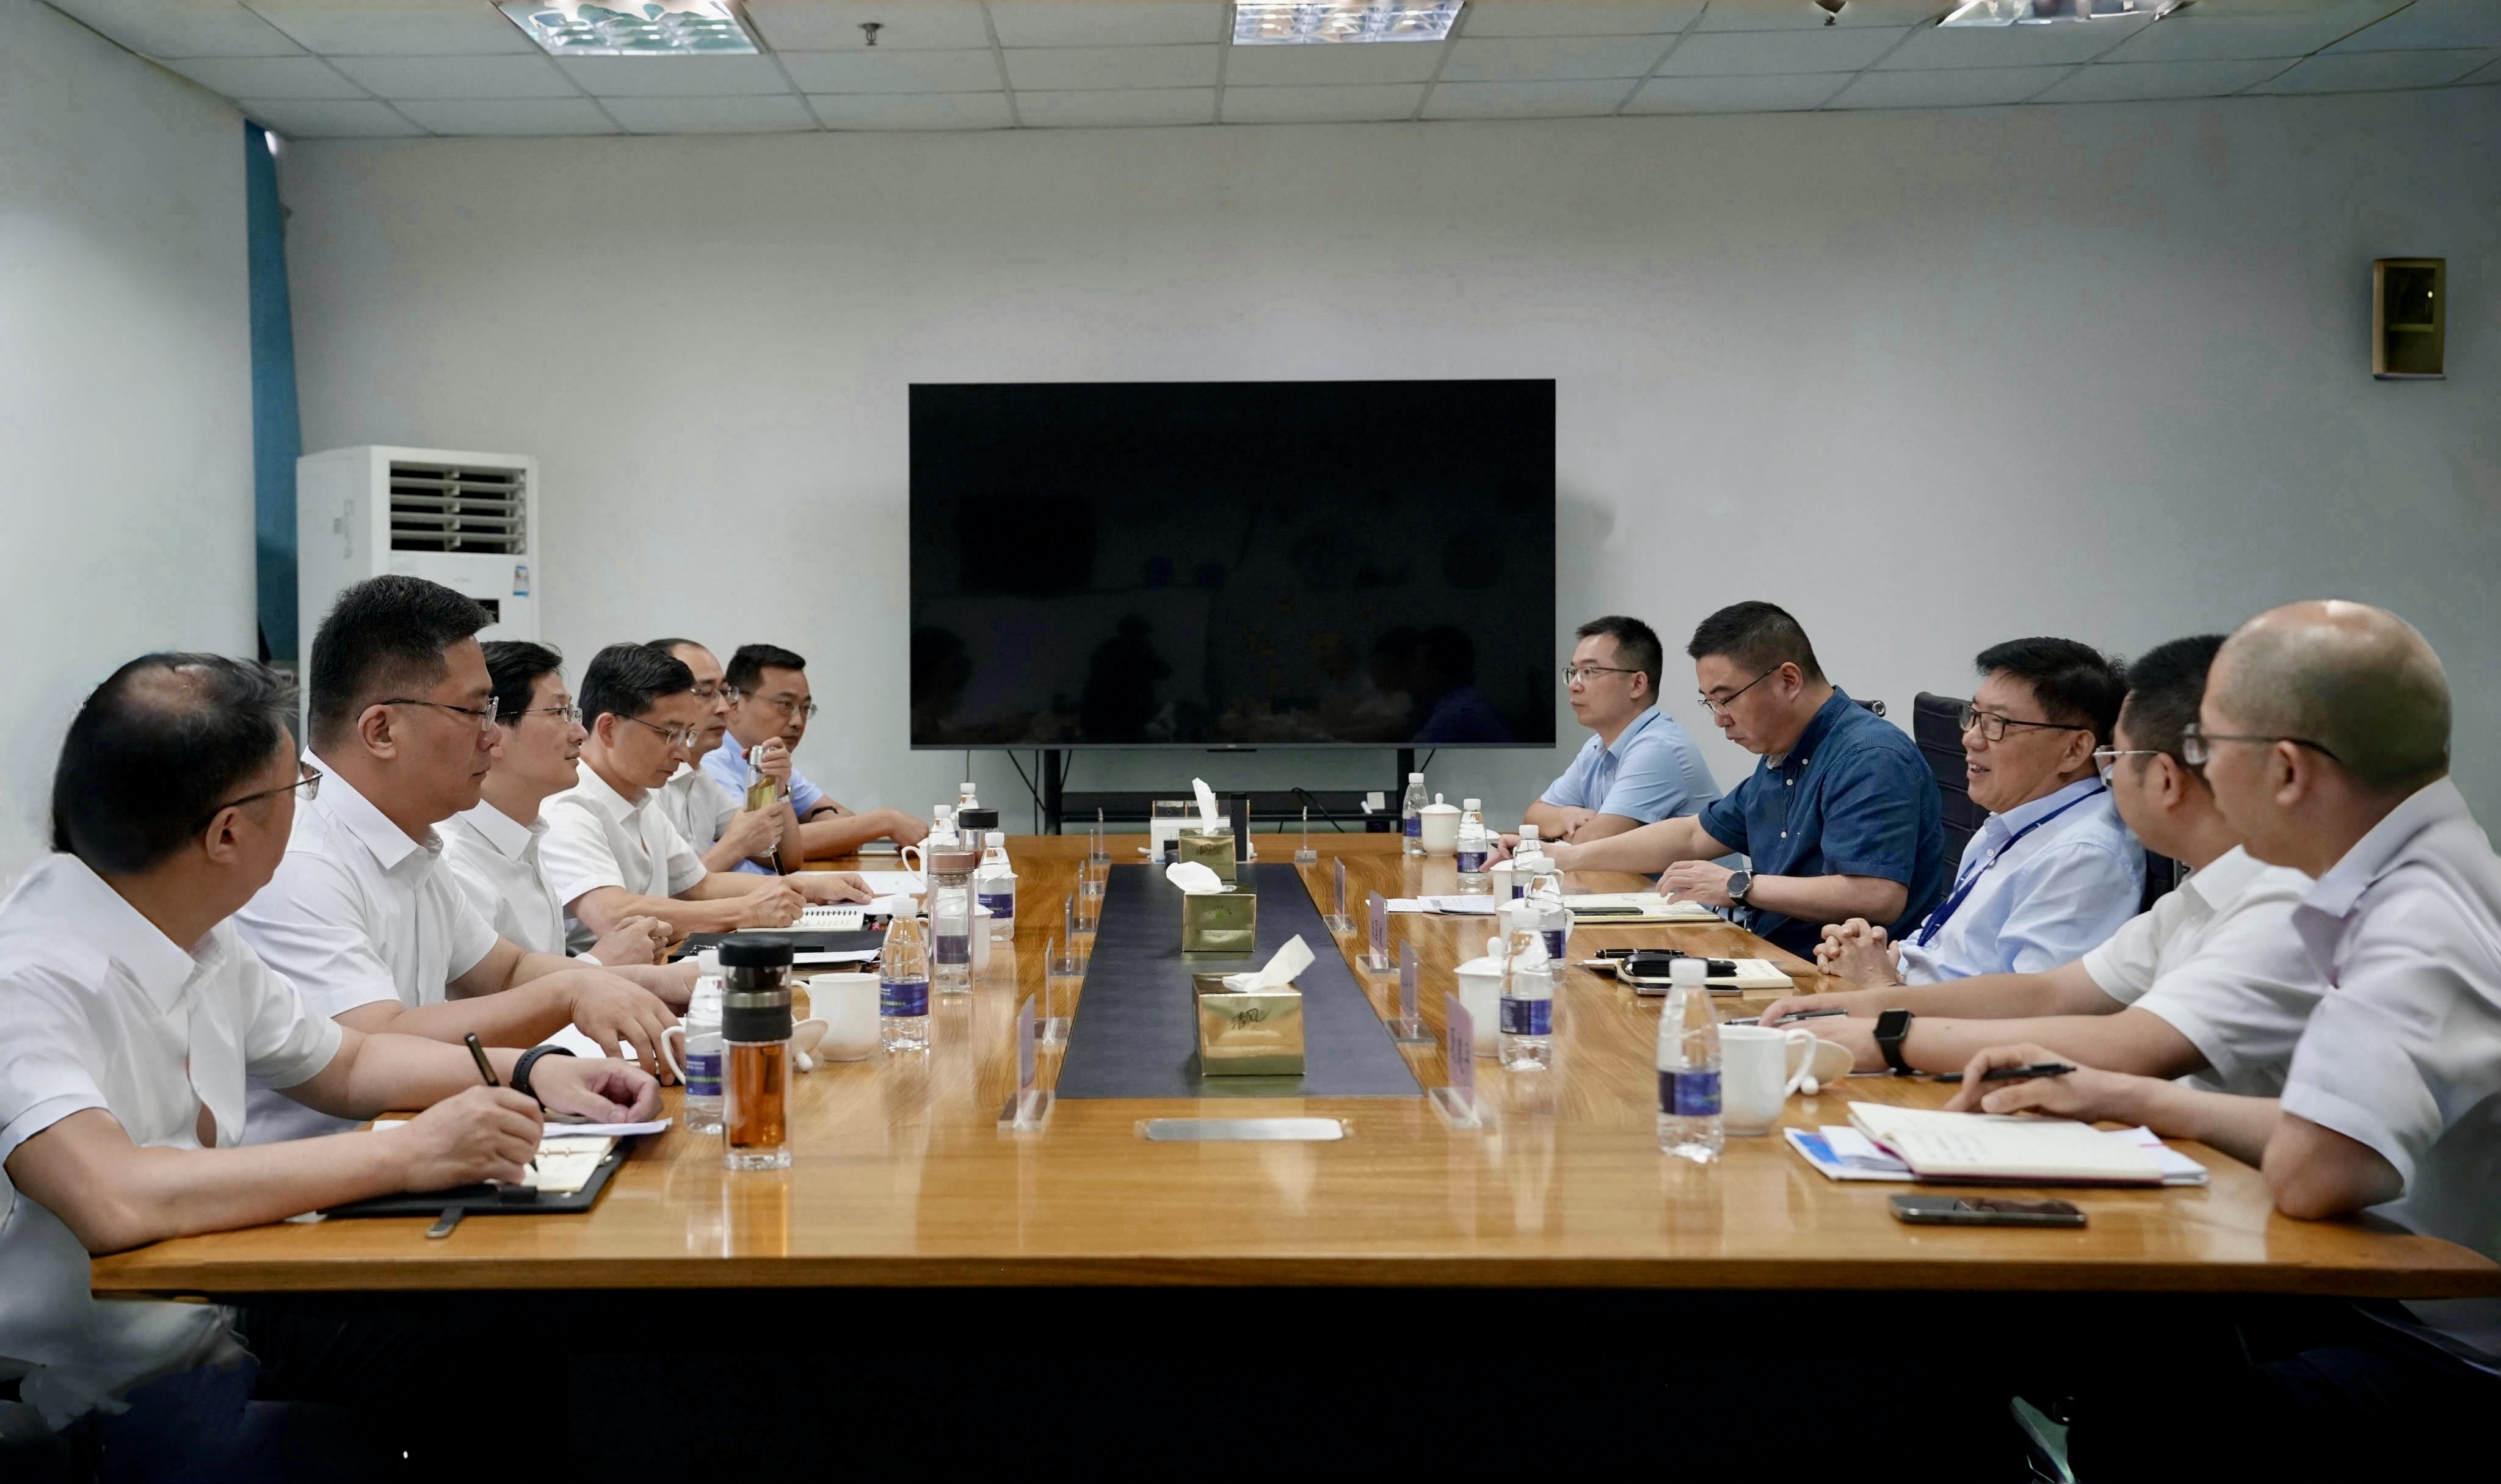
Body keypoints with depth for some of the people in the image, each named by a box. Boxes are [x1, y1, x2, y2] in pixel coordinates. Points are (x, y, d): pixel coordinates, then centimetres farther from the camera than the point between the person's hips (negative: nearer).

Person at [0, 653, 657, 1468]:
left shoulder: (202, 939, 3)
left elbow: (344, 1062, 17)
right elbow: (114, 1200, -36)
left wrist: (530, 1071, 1)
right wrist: (406, 1155, -31)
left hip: (231, 1308, 8)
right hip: (108, 1388, -7)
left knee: (550, 1375, -5)